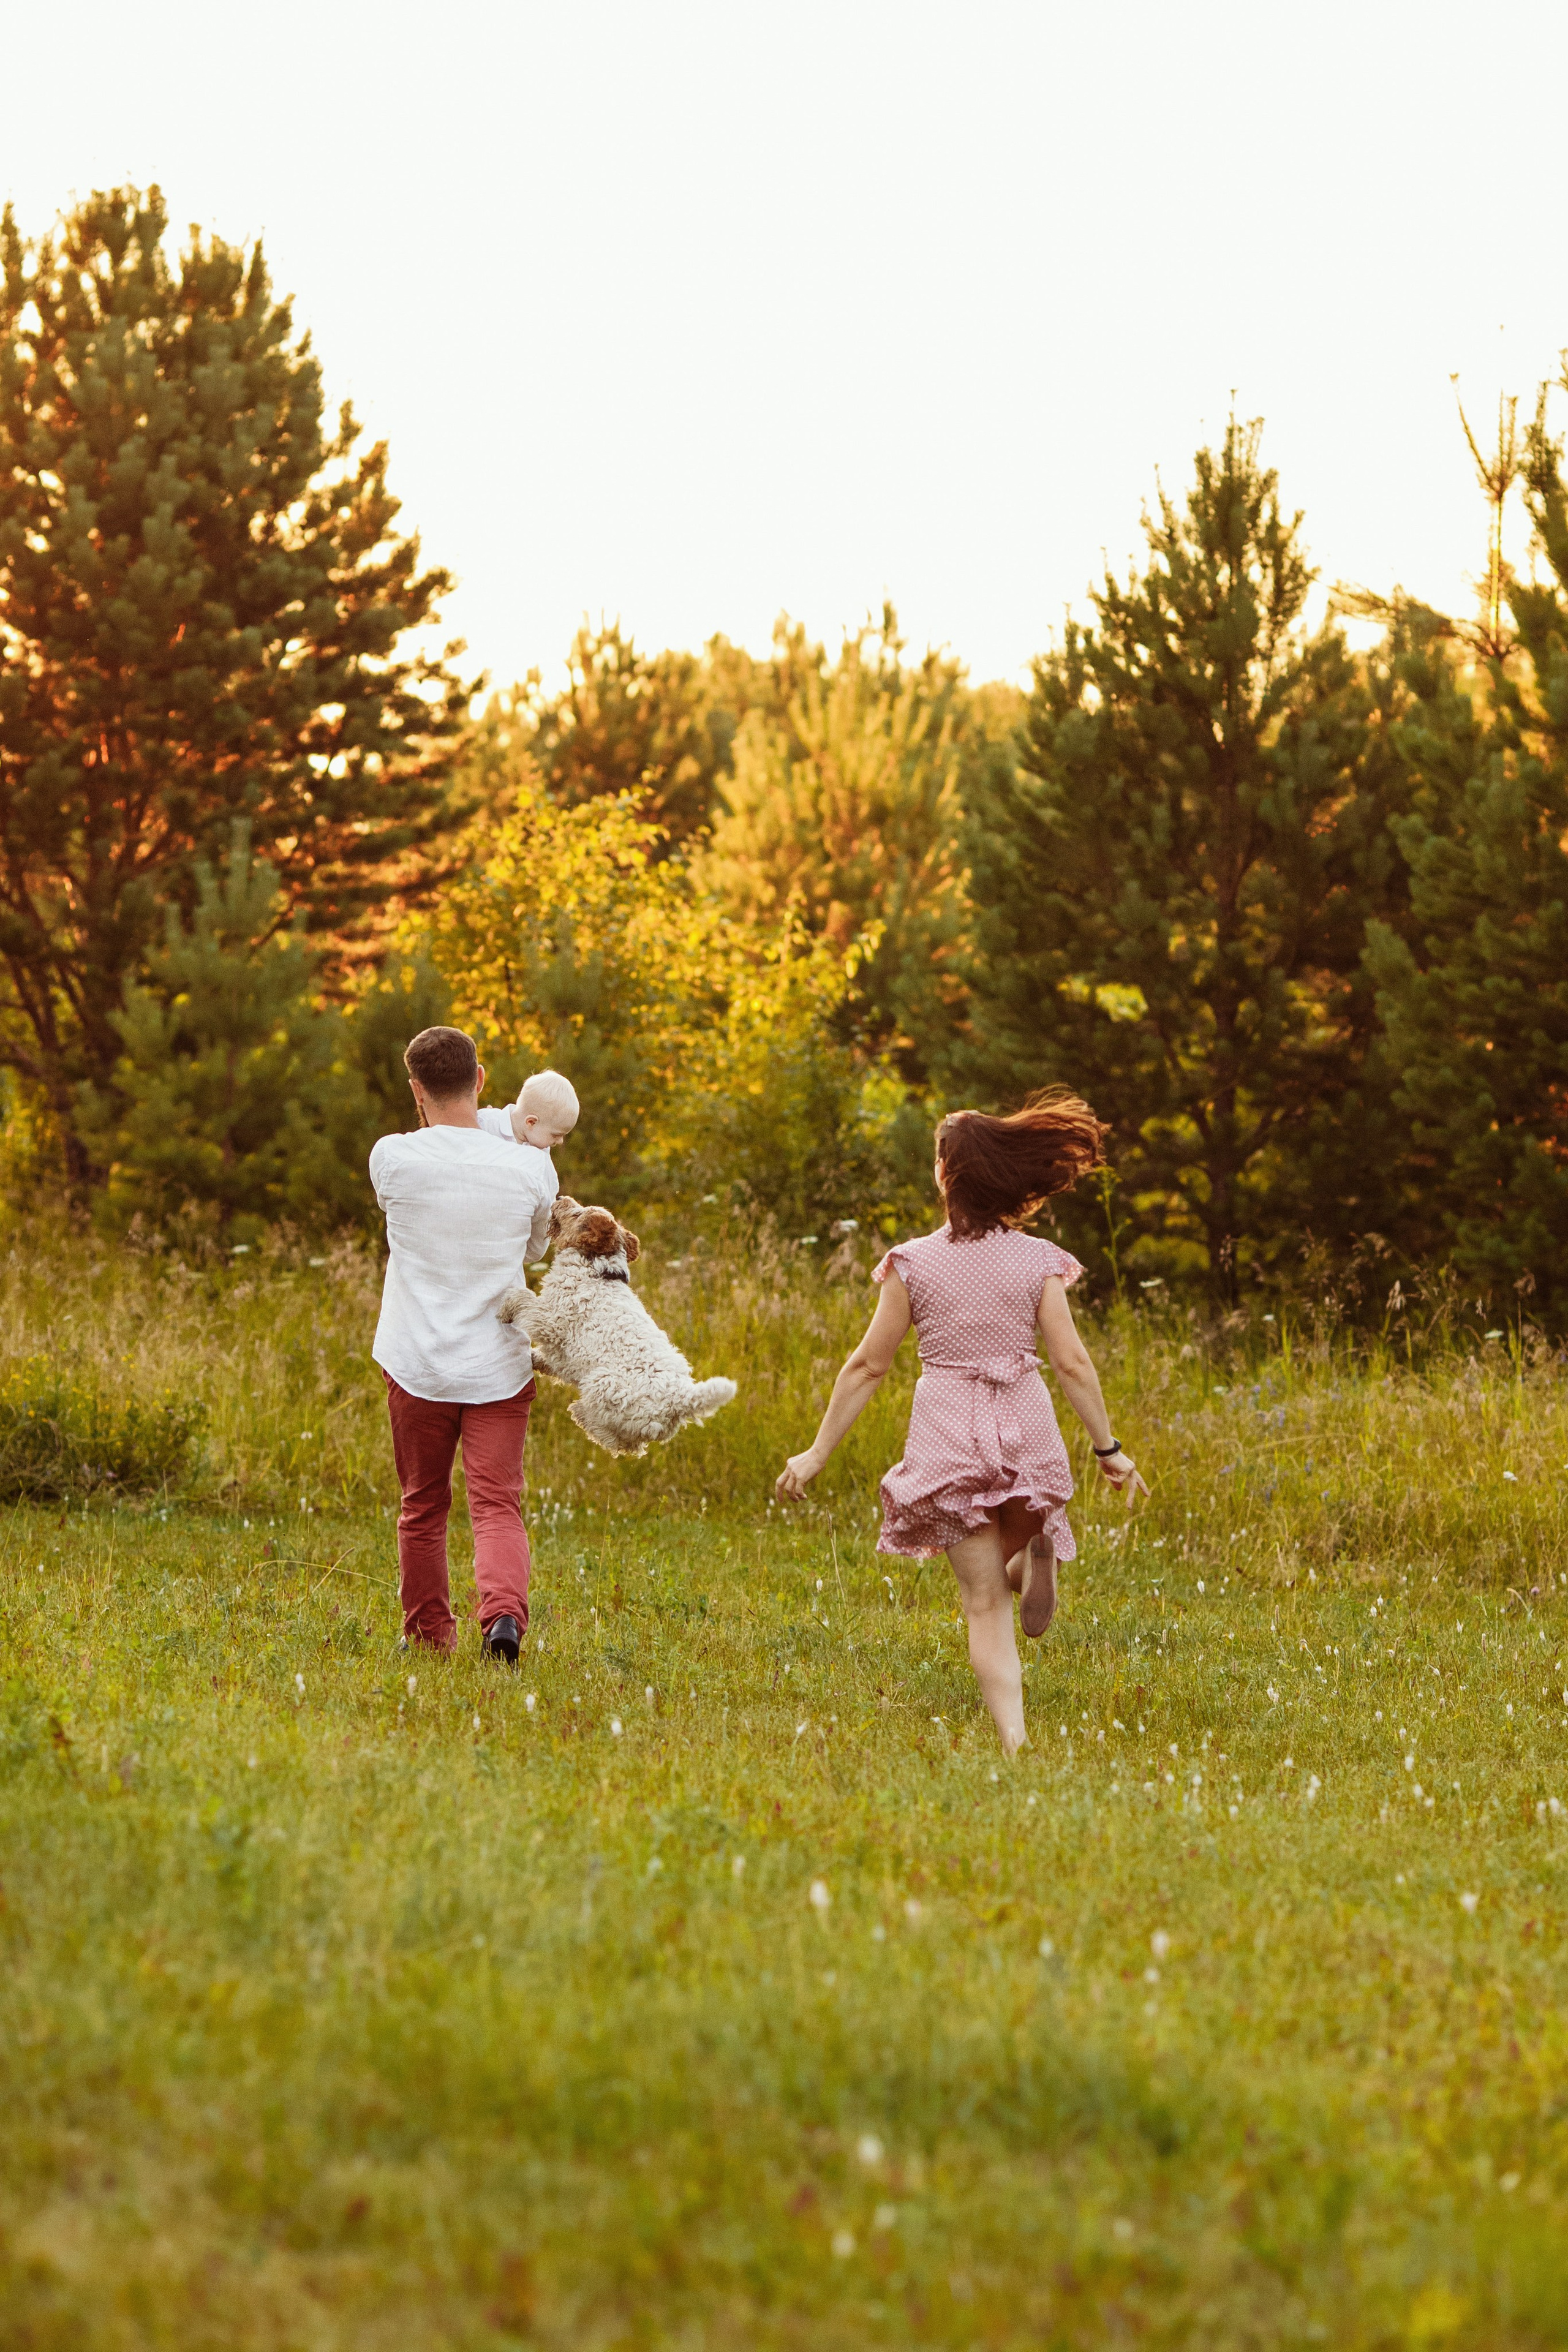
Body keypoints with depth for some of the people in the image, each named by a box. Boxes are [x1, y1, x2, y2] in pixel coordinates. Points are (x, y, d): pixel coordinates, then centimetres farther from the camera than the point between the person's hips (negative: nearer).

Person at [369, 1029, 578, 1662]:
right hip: (499, 1368, 0)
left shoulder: (392, 1158, -11)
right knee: (497, 1507, -3)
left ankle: (429, 1633, 26)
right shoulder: (532, 1170, -7)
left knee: (423, 1508, 16)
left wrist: (512, 1120, 11)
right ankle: (504, 1614, -27)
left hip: (417, 1367, 0)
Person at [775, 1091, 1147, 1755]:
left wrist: (817, 1453, 7)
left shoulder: (914, 1264, -4)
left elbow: (869, 1365, -1)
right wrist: (1108, 1449, 5)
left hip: (951, 1435, -1)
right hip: (1026, 1427, 1)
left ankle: (1014, 1741, -6)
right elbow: (1072, 1363, -5)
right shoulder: (1037, 1262, -2)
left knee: (985, 1605, 5)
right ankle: (1038, 1556, -2)